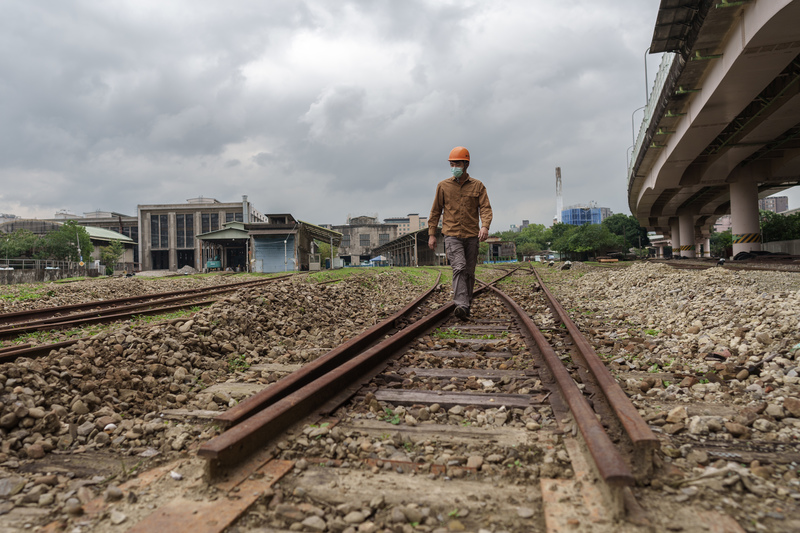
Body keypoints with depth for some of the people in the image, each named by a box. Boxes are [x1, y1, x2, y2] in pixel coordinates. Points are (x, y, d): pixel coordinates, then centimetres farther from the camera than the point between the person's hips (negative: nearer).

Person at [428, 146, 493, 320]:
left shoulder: (477, 186, 5)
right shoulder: (443, 186, 6)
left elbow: (485, 208, -2)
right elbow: (435, 211, 10)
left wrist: (485, 226, -22)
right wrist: (431, 234, 6)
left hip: (472, 235, 2)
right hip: (452, 235, -2)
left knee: (469, 272, 8)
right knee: (459, 267, -19)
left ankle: (466, 306, 22)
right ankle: (461, 305, -26)